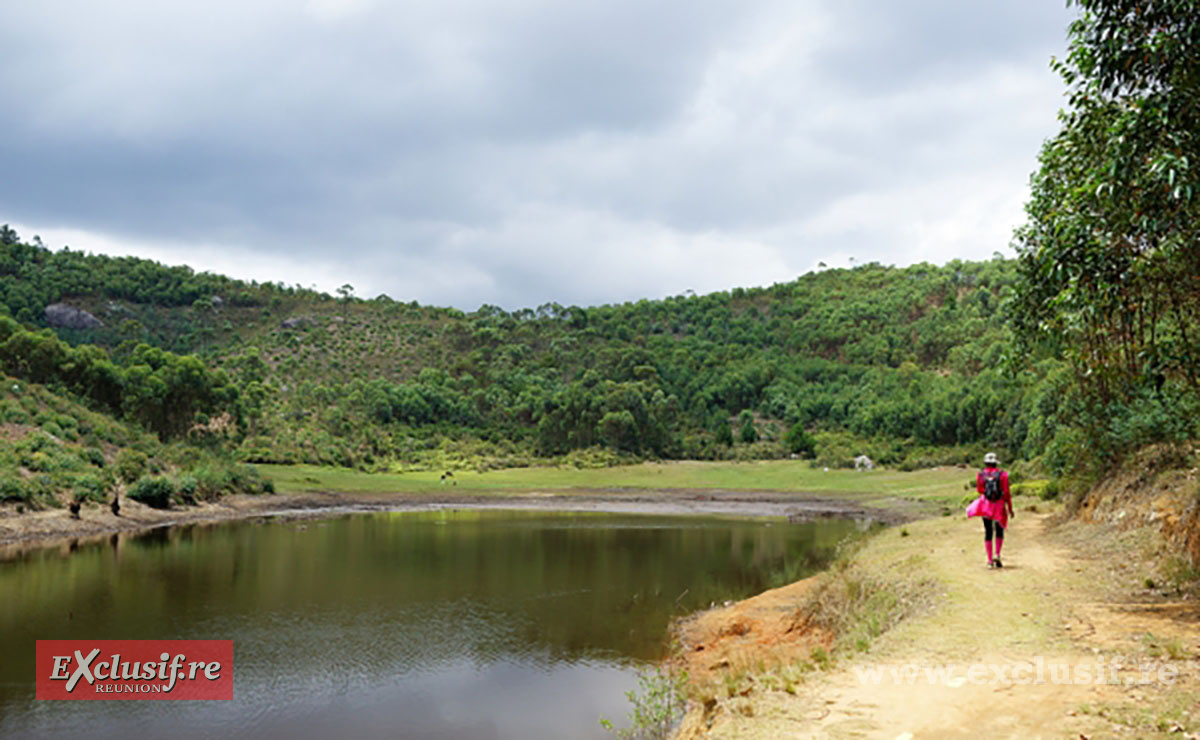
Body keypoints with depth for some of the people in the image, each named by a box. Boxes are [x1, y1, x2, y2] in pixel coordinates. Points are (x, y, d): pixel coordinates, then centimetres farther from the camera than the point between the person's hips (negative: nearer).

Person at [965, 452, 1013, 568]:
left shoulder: (980, 475, -2)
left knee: (988, 533, 8)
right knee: (999, 532, 17)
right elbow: (1007, 493, -8)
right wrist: (1010, 509, -3)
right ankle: (997, 555, 1)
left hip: (985, 506, 1)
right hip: (999, 506, -1)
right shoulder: (1002, 474, -7)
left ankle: (990, 561, 5)